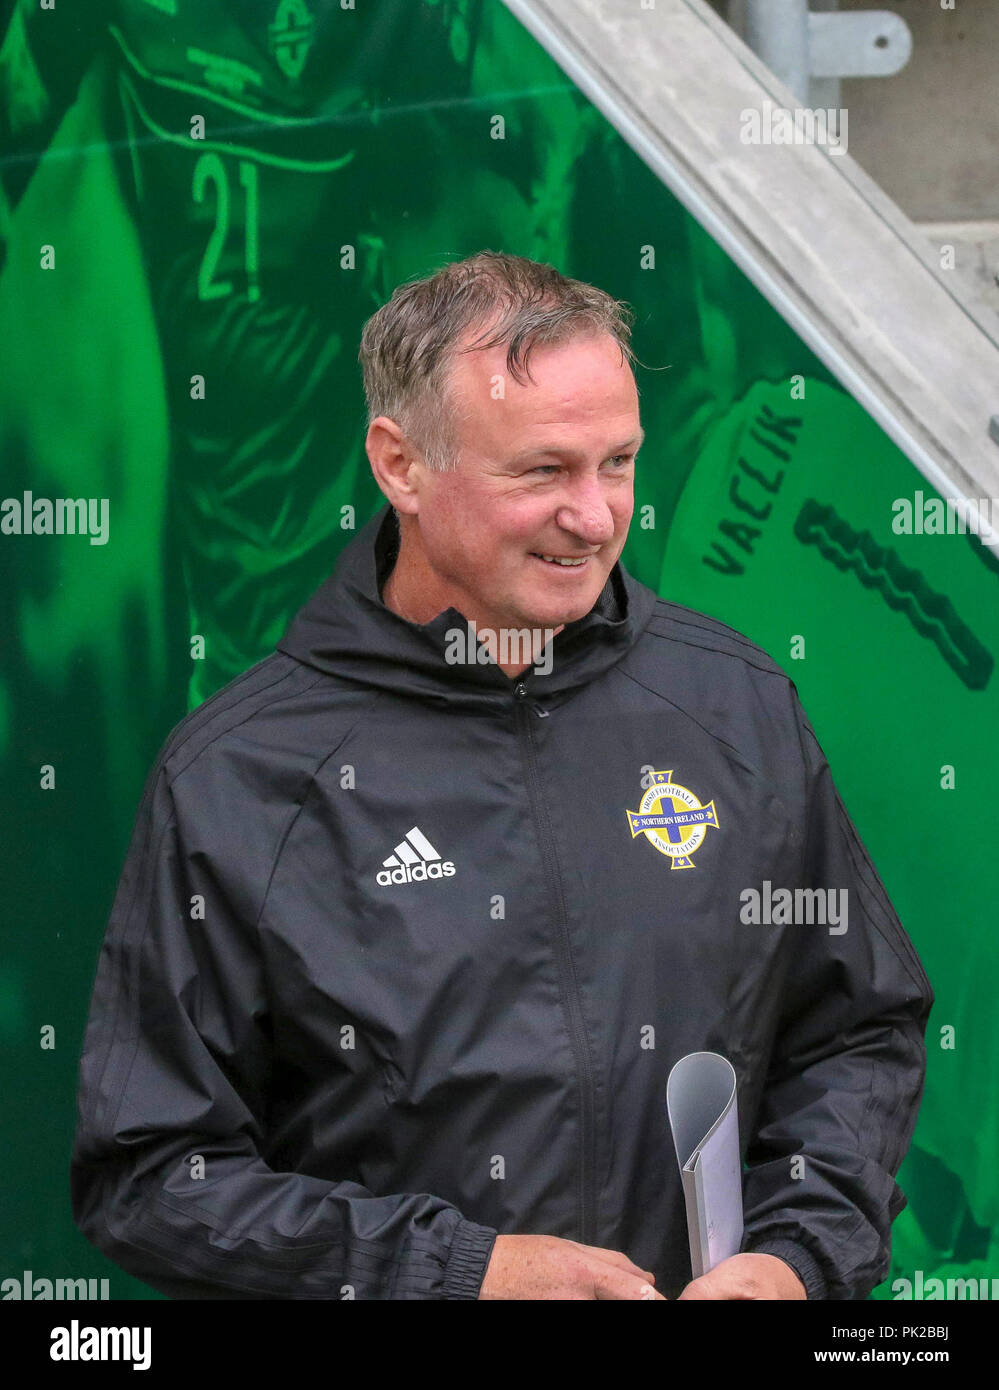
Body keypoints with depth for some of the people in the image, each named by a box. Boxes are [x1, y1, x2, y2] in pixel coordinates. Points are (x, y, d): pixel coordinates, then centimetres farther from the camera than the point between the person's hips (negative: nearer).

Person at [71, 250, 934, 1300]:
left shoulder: (736, 703, 6)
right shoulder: (233, 776, -4)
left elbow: (863, 1033, 15)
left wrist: (800, 1256, -1)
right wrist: (463, 1272, -12)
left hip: (713, 1289, 3)